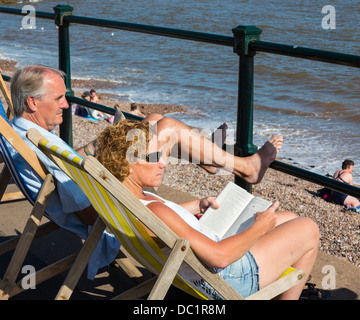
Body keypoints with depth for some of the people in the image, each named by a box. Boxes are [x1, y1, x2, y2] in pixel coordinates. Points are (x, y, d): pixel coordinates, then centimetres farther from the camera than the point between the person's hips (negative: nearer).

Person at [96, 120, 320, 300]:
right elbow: (220, 256, -33)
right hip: (228, 278, -9)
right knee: (307, 230, 3)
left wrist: (196, 205, 12)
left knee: (290, 219, 21)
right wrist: (259, 227, -17)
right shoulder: (152, 211, -36)